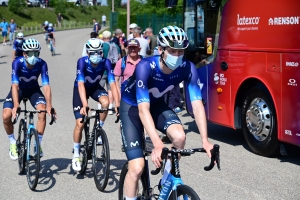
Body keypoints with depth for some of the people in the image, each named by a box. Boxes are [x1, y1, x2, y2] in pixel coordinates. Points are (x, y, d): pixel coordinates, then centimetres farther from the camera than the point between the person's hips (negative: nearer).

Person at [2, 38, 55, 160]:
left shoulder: (42, 64, -26)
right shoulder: (17, 63, -30)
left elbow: (46, 85, -30)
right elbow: (15, 85, -36)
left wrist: (49, 105, -44)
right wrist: (16, 105, -49)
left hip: (33, 89, 1)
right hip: (19, 89, -1)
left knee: (42, 112, -26)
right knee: (6, 116, -20)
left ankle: (38, 144, -8)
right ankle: (13, 143, 6)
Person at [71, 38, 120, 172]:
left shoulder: (105, 62, -26)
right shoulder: (82, 62, -31)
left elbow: (112, 83, -30)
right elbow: (81, 84, -39)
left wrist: (117, 103, -42)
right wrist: (85, 105, -51)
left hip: (95, 87, 2)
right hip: (80, 89, -2)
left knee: (105, 102, -32)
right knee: (80, 123, -9)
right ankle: (76, 155, 8)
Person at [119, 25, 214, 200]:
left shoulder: (188, 69, -24)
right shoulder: (146, 67, -35)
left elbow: (197, 105, -26)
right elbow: (143, 109, -40)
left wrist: (205, 140, -37)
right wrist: (157, 144, -51)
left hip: (157, 104, 4)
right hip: (132, 106, -3)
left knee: (179, 136, -27)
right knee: (137, 168, -14)